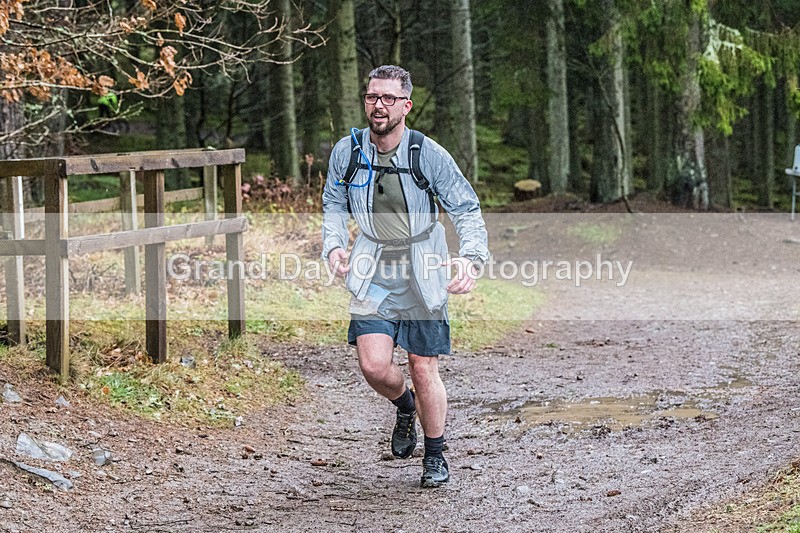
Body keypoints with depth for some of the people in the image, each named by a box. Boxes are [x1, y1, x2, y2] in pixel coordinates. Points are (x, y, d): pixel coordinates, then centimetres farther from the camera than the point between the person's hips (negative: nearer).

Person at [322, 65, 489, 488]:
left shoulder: (428, 155, -13)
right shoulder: (347, 151, -6)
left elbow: (467, 209, -6)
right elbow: (334, 205, 10)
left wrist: (470, 257, -23)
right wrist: (334, 246, -9)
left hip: (423, 274, -1)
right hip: (373, 274, 2)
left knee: (423, 369, 3)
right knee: (374, 366, -12)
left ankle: (435, 455, 24)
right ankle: (404, 406, 24)